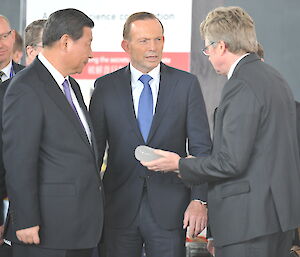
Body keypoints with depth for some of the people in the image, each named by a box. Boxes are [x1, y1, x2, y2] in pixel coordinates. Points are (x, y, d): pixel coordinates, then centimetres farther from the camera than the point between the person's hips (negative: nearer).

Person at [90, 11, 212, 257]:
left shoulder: (186, 84, 3)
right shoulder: (106, 87, 4)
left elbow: (201, 147, 1)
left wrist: (199, 200, -8)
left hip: (169, 209, 0)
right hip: (119, 208, 1)